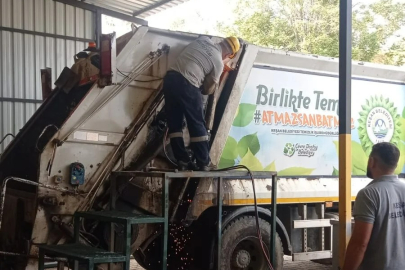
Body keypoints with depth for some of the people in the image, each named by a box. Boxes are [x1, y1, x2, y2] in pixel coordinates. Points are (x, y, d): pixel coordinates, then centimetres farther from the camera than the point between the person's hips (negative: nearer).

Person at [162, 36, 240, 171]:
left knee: (174, 124, 11)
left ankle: (183, 161, 11)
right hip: (186, 84, -6)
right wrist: (216, 83, 26)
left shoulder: (204, 39, 16)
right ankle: (203, 164, 8)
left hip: (170, 77, 6)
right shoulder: (219, 63, 1)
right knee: (197, 125, 5)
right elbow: (208, 89, 6)